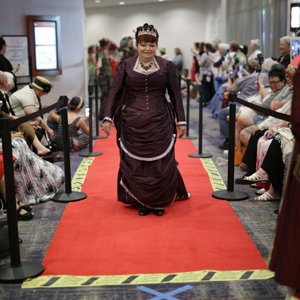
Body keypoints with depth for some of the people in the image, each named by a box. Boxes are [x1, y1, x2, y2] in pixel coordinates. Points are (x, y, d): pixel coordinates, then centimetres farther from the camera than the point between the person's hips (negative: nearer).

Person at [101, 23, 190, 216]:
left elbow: (176, 95, 4)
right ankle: (141, 202, 21)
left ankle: (159, 202, 21)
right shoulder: (126, 66, 3)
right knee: (135, 165, 5)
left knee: (160, 164, 3)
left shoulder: (167, 66, 2)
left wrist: (181, 121, 1)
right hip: (132, 124, 1)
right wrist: (108, 118, -8)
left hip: (160, 124, 0)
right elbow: (115, 92, 1)